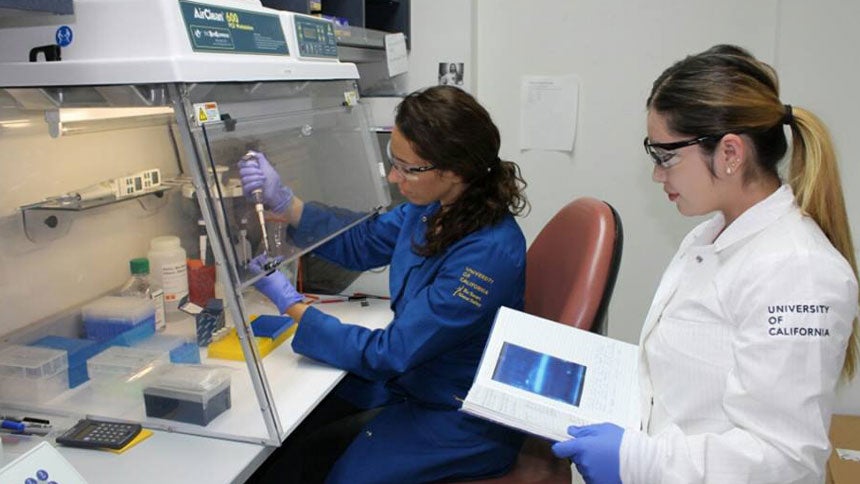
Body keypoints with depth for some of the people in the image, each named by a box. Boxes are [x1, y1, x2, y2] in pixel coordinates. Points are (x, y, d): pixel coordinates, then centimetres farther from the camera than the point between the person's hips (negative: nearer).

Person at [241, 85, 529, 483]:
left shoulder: (489, 253, -31)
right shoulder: (431, 205, -8)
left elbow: (389, 354, -26)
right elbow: (357, 245, 7)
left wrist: (289, 302, -21)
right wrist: (281, 200, -7)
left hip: (460, 418, -7)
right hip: (409, 372, 7)